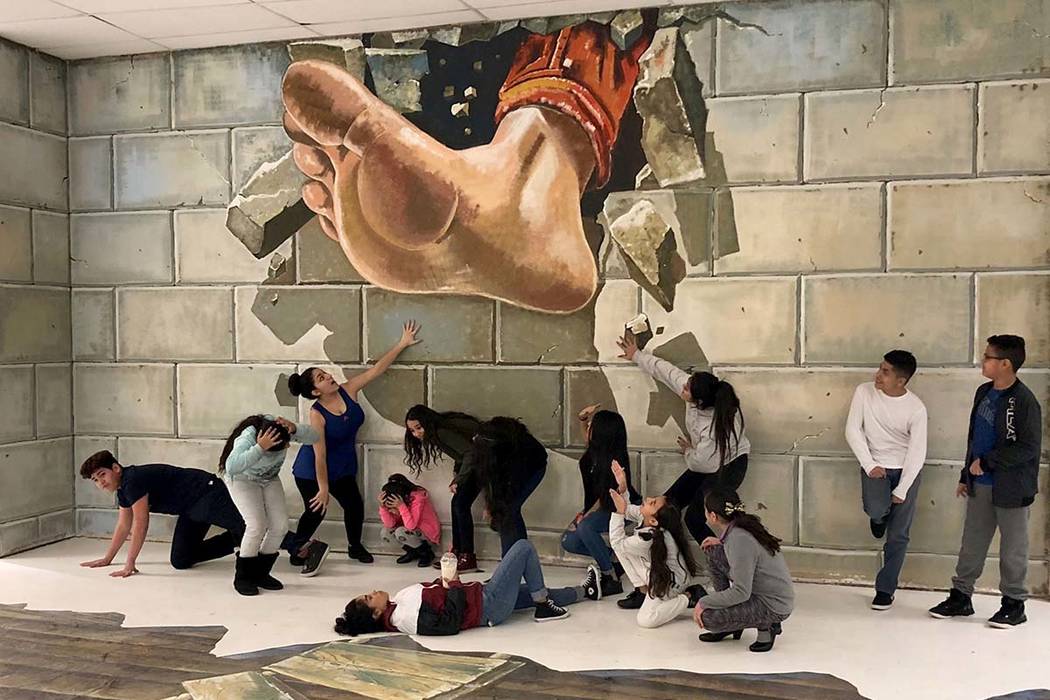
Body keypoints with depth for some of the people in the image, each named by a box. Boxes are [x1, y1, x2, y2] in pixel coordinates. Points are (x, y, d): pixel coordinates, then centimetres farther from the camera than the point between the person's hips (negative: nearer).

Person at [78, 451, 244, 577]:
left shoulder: (134, 480, -19)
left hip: (208, 492, -9)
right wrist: (107, 559, 25)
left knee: (246, 528, -23)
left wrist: (130, 564, -16)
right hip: (190, 511, 9)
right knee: (180, 561, 4)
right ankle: (235, 541, 14)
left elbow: (140, 524, -19)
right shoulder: (123, 489, 11)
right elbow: (124, 526, 23)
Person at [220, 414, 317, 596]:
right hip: (242, 479, -5)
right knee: (257, 525, -19)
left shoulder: (280, 430, -27)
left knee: (280, 525, -3)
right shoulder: (247, 438, -40)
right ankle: (242, 578, 0)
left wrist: (295, 429, -46)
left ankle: (260, 574, 15)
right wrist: (260, 448, -61)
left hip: (269, 479, 5)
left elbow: (313, 436, -28)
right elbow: (231, 466, -56)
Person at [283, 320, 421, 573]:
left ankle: (355, 547, 33)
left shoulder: (347, 391, -14)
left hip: (342, 467, 6)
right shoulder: (317, 414, -29)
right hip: (312, 471, -6)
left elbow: (376, 370, -11)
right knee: (316, 511, -3)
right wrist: (323, 489, -22)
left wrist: (402, 344, -13)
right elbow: (319, 455, -26)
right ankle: (298, 550, 20)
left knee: (355, 505, 8)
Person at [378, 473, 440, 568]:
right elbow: (389, 524, -12)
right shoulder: (394, 500, -7)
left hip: (429, 534, -7)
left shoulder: (417, 497, -27)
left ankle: (426, 552, -7)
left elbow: (411, 526, -35)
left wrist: (401, 506, -41)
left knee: (400, 532, -30)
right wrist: (382, 506, -25)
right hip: (413, 531, 7)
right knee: (385, 532, -11)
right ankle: (412, 552, 7)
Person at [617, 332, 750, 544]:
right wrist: (637, 356, 9)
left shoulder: (715, 427, -37)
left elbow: (700, 463, -26)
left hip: (727, 468, -8)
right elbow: (666, 370, -3)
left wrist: (688, 450, -4)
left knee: (694, 518, -15)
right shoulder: (694, 389, -18)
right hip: (706, 463, 8)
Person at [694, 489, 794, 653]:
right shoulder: (746, 524, -1)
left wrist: (703, 603, -16)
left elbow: (741, 593, -27)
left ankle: (766, 625, -2)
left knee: (707, 617, -19)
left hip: (775, 607, -9)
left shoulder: (739, 540, -26)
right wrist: (722, 542, 8)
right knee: (714, 553, 9)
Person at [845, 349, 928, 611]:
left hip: (906, 470, -1)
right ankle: (879, 516, 13)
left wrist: (901, 491, -12)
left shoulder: (916, 409, -15)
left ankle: (885, 589, 17)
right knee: (876, 509, -27)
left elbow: (917, 452, -12)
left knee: (898, 535, 2)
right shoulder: (864, 392, -9)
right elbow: (853, 430, -5)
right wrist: (869, 465, -13)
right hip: (875, 465, 1)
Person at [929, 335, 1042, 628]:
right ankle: (961, 596, 24)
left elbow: (1028, 448, -20)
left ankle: (1014, 604, 21)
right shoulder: (984, 392, 6)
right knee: (972, 543, 14)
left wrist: (987, 462, -17)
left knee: (1013, 548, 8)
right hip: (980, 485, 7)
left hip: (1011, 488, -7)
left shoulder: (1024, 401, -18)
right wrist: (966, 475, 16)